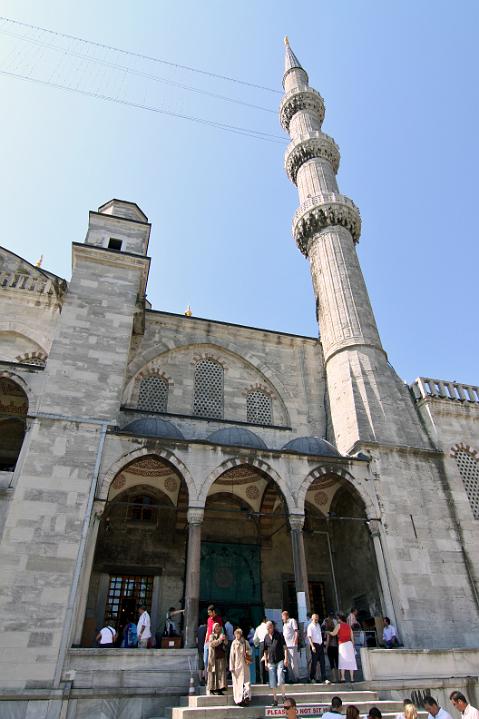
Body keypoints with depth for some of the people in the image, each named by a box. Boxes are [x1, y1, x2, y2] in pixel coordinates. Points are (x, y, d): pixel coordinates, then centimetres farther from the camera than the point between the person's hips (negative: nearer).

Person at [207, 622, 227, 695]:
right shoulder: (211, 636, 5)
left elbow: (226, 643, -2)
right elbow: (212, 643, -13)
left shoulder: (222, 635, 14)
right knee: (213, 673, -4)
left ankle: (220, 689, -1)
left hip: (221, 657, 3)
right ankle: (212, 689, 2)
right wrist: (220, 639, -22)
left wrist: (224, 638, -23)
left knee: (221, 672, -4)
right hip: (213, 657, -3)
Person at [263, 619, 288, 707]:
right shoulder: (266, 637, 4)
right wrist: (265, 662, 9)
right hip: (271, 662, 4)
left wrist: (286, 658, -11)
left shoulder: (279, 635, -5)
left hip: (280, 660, -4)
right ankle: (275, 700, 17)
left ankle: (283, 697, 4)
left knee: (280, 680, -12)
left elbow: (285, 647, -4)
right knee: (272, 683, 6)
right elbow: (265, 650, 12)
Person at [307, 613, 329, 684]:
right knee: (314, 662, 4)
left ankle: (324, 679, 6)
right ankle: (312, 678, 21)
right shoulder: (310, 626, -12)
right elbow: (309, 637, -17)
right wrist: (312, 646, -26)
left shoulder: (318, 625, 11)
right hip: (315, 645, -6)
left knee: (322, 662, 3)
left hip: (320, 645, 6)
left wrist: (322, 643, 17)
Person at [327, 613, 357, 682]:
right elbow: (352, 636, 14)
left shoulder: (339, 625, 0)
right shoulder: (348, 625, 15)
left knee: (342, 661, -2)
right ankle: (352, 678, 3)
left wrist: (328, 632, 11)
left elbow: (333, 634, -7)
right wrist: (353, 645, 20)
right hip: (349, 643, 5)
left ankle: (342, 678, -9)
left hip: (342, 645, -5)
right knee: (350, 661, 6)